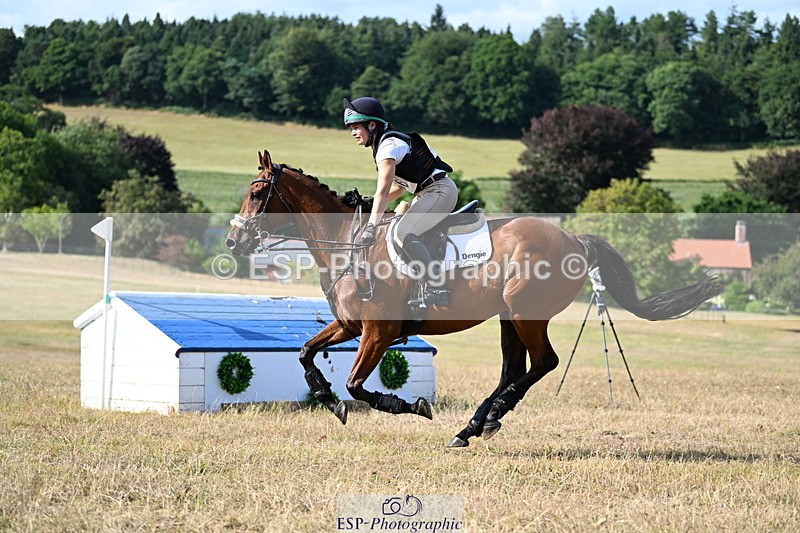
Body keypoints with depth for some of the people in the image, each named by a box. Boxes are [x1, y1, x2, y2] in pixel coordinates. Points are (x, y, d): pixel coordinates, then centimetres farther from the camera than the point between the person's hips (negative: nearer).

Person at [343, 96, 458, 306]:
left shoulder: (388, 145, -16)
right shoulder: (385, 144, 14)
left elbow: (383, 190, -27)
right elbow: (398, 187, 22)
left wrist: (371, 225, -34)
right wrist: (371, 207, 13)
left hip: (440, 191, -11)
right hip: (427, 194, 11)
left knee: (403, 233, -22)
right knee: (402, 231, 13)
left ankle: (437, 289, -25)